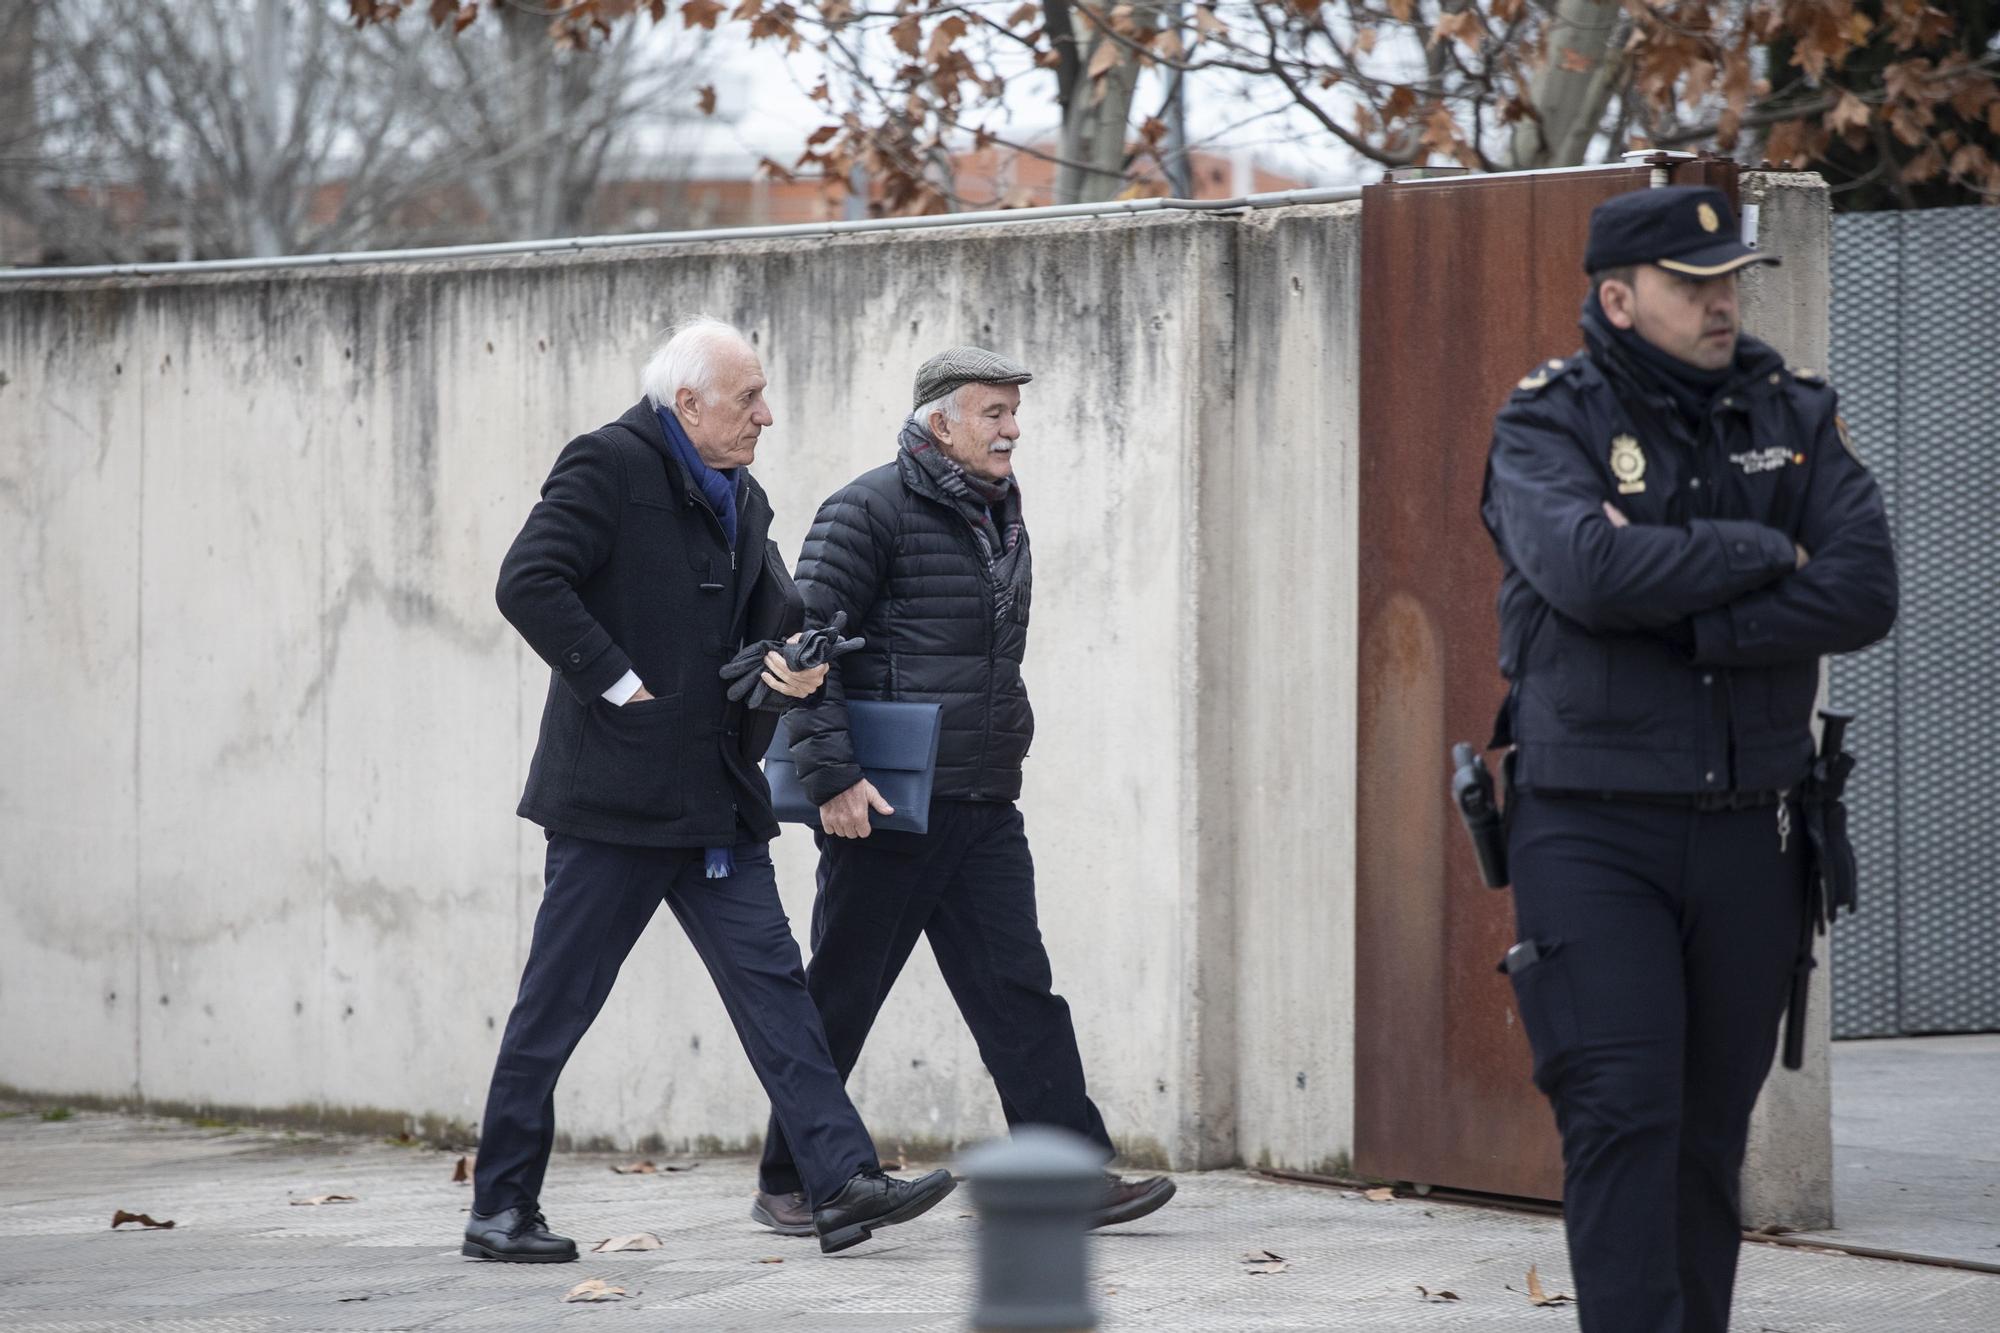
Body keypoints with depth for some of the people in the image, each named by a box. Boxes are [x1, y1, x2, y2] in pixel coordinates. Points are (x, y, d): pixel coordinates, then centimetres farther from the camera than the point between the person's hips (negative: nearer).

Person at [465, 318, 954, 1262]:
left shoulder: (739, 499, 16)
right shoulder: (609, 466, -9)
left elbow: (770, 611, 20)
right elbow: (528, 583, -18)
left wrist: (792, 660, -4)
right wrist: (618, 681, -18)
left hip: (713, 796, 8)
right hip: (615, 792, -7)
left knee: (771, 980, -1)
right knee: (556, 1004, 0)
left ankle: (843, 1185, -7)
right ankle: (500, 1208, 8)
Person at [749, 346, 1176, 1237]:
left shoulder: (1000, 521, 16)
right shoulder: (870, 512, -9)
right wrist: (832, 775, -20)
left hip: (984, 809, 7)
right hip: (884, 807, -7)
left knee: (1018, 993, -1)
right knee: (840, 997, 2)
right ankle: (788, 1184, 13)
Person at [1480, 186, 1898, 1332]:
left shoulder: (1796, 416, 9)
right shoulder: (1551, 424, -1)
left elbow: (1865, 593, -5)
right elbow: (1589, 570, -22)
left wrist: (1682, 626, -13)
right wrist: (1764, 554, -10)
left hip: (1749, 835, 4)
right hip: (1593, 833, -4)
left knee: (1712, 1132, 8)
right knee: (1622, 1115, -13)